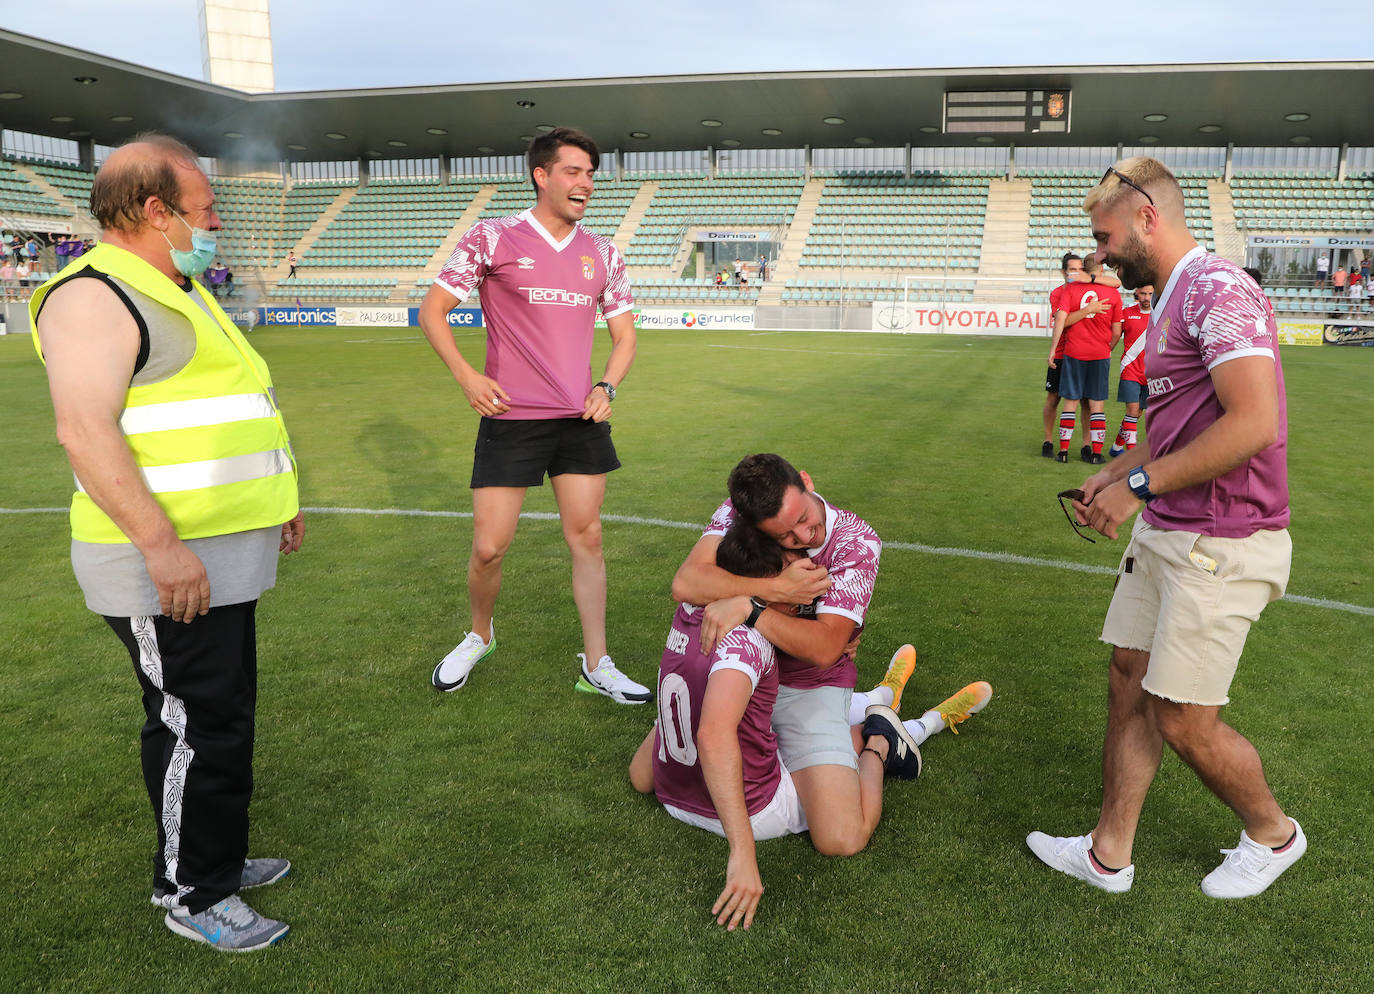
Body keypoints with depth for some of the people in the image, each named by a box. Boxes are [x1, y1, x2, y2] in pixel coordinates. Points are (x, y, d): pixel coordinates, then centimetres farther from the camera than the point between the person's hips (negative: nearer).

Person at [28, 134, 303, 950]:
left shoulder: (181, 292, 18)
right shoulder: (94, 297, -14)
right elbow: (85, 429, -24)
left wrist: (275, 495, 23)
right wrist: (161, 543, -27)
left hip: (223, 552, 10)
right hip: (170, 562, -10)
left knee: (227, 713, 18)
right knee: (198, 726, -1)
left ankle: (219, 858, 34)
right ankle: (192, 896, 17)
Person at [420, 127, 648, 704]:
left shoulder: (602, 254, 9)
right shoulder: (493, 238, -3)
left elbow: (624, 334, 15)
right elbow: (432, 311, 1)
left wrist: (607, 386, -3)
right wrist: (466, 375, -11)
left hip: (581, 419, 3)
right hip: (510, 418, -3)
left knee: (586, 538, 6)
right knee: (488, 548, -1)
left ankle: (596, 665, 17)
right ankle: (479, 636, 30)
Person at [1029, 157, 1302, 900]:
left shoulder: (1218, 289, -17)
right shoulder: (1171, 300, 14)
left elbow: (1253, 424, -26)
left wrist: (1140, 484, -20)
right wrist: (1114, 473, 10)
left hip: (1220, 545, -10)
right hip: (1164, 533, 10)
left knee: (1184, 722, 1)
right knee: (1128, 686, 12)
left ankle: (1272, 833, 30)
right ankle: (1109, 854, 24)